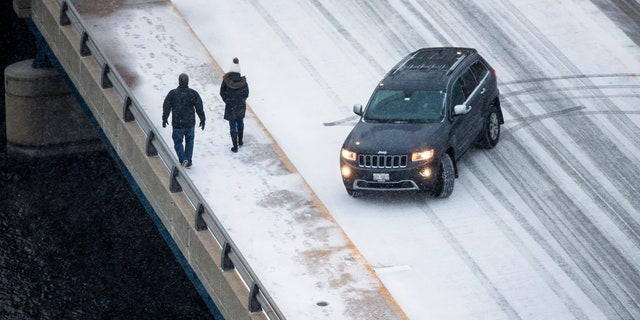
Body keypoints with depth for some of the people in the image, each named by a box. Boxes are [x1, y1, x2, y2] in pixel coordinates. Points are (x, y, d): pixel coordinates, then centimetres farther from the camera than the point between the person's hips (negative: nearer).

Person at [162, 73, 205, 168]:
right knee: (189, 142, 17)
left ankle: (183, 159, -11)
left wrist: (164, 119, 12)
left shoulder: (172, 94, -7)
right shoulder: (193, 93, -5)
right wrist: (202, 120, 11)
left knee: (178, 142, 10)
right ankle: (189, 162, 19)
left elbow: (166, 108, -1)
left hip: (177, 124, -1)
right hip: (190, 123, 1)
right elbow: (199, 108, 0)